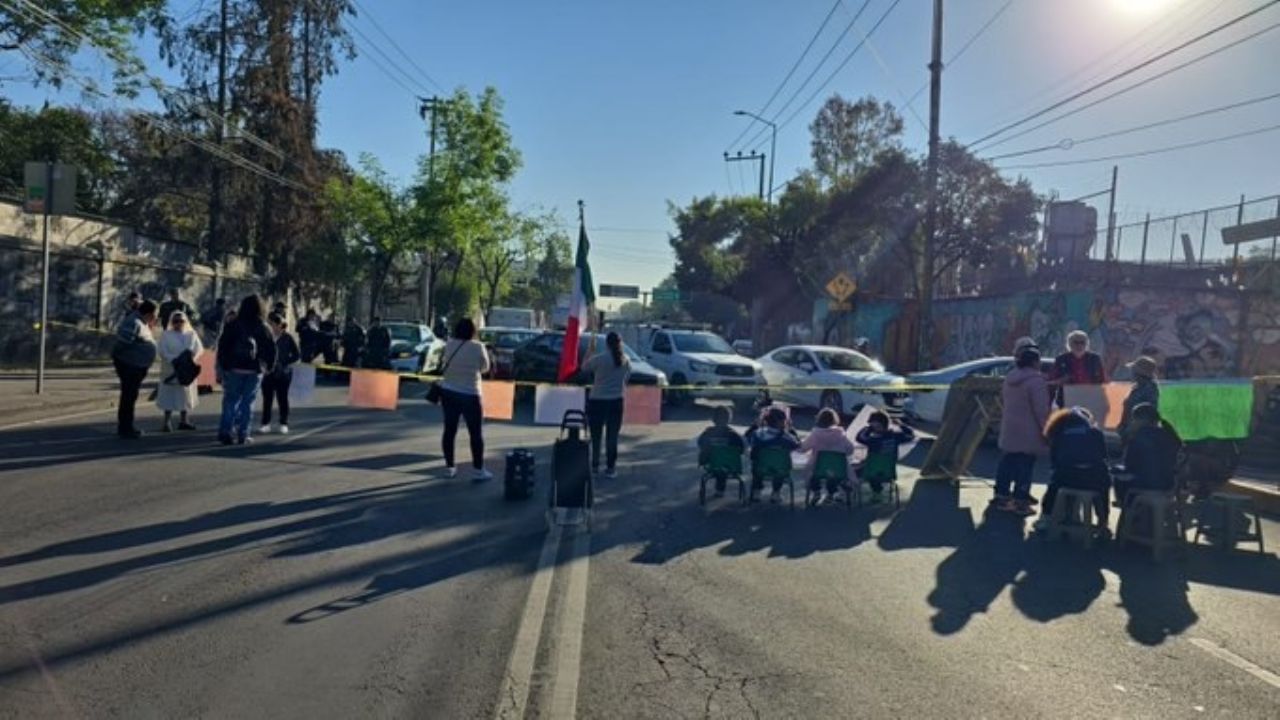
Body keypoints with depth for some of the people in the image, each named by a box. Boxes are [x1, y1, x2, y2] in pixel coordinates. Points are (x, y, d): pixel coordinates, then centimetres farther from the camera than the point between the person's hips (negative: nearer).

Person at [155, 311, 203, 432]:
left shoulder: (191, 334, 8)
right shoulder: (165, 335, 0)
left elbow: (199, 348, 0)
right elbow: (163, 351, -11)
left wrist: (192, 356, -20)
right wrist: (174, 360, -26)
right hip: (170, 370, -4)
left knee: (186, 394, 10)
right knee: (169, 395, -4)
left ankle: (183, 421, 20)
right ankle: (167, 422, -1)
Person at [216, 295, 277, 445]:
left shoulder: (232, 326, -2)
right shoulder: (263, 329, 1)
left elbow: (222, 346, -5)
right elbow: (271, 349, 2)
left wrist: (222, 364, 4)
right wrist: (269, 366, 12)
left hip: (233, 369, -1)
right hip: (254, 371, 1)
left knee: (230, 400, 7)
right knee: (247, 402, 6)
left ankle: (225, 431, -1)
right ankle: (242, 434, 4)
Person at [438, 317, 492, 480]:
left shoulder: (449, 344, -2)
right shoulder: (477, 347, -11)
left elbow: (446, 363, 9)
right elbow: (485, 368, 2)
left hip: (448, 392, 4)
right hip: (469, 395, -4)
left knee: (449, 430, 11)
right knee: (476, 433, 4)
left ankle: (449, 467, 16)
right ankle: (479, 470, 5)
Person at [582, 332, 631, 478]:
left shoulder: (599, 359, -14)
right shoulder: (626, 361, -2)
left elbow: (584, 368, 0)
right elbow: (627, 377, 7)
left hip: (598, 401, -2)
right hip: (617, 402, 2)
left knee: (596, 435, 12)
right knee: (612, 437, 7)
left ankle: (594, 465, 21)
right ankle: (610, 468, 8)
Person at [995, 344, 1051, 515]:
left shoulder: (1009, 378, 10)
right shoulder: (1036, 381, -16)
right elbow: (1041, 409, -19)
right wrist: (1045, 430, -13)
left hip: (1009, 430, 8)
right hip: (1028, 433, -8)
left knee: (1007, 463, 14)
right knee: (1025, 466, -3)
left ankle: (1001, 495, 20)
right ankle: (1020, 501, -1)